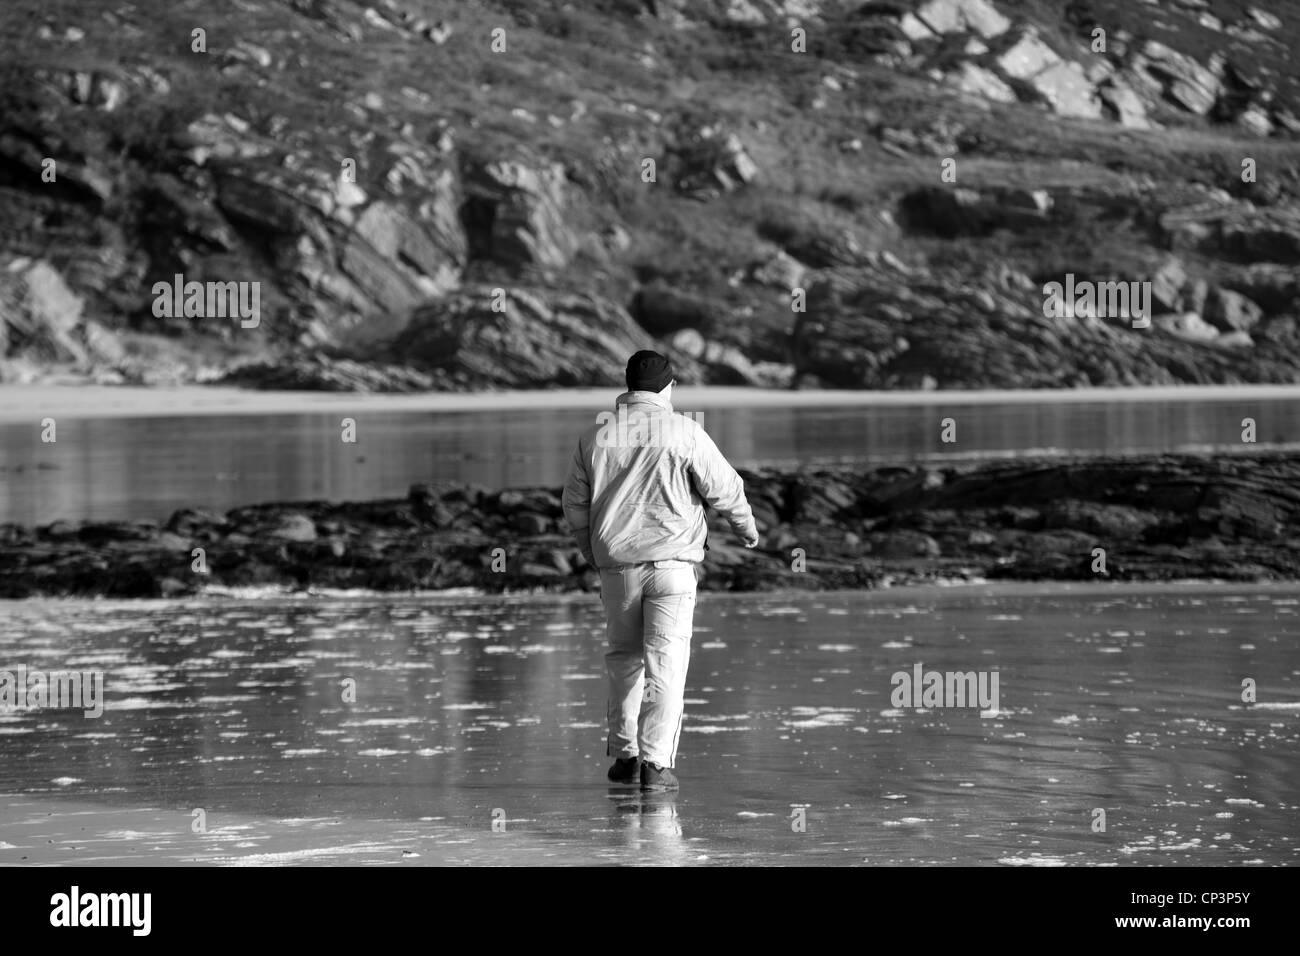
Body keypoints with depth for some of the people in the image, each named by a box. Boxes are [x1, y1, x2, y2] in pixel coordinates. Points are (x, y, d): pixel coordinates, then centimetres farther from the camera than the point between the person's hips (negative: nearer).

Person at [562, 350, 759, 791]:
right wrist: (746, 527, 19)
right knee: (665, 661, -3)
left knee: (623, 657, 18)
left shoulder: (596, 436, 5)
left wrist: (591, 552, 28)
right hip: (672, 560, -3)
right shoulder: (684, 432, -6)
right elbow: (723, 487, 0)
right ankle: (656, 763, -10)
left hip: (615, 564, 3)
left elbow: (575, 503, 12)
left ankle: (624, 754, 19)